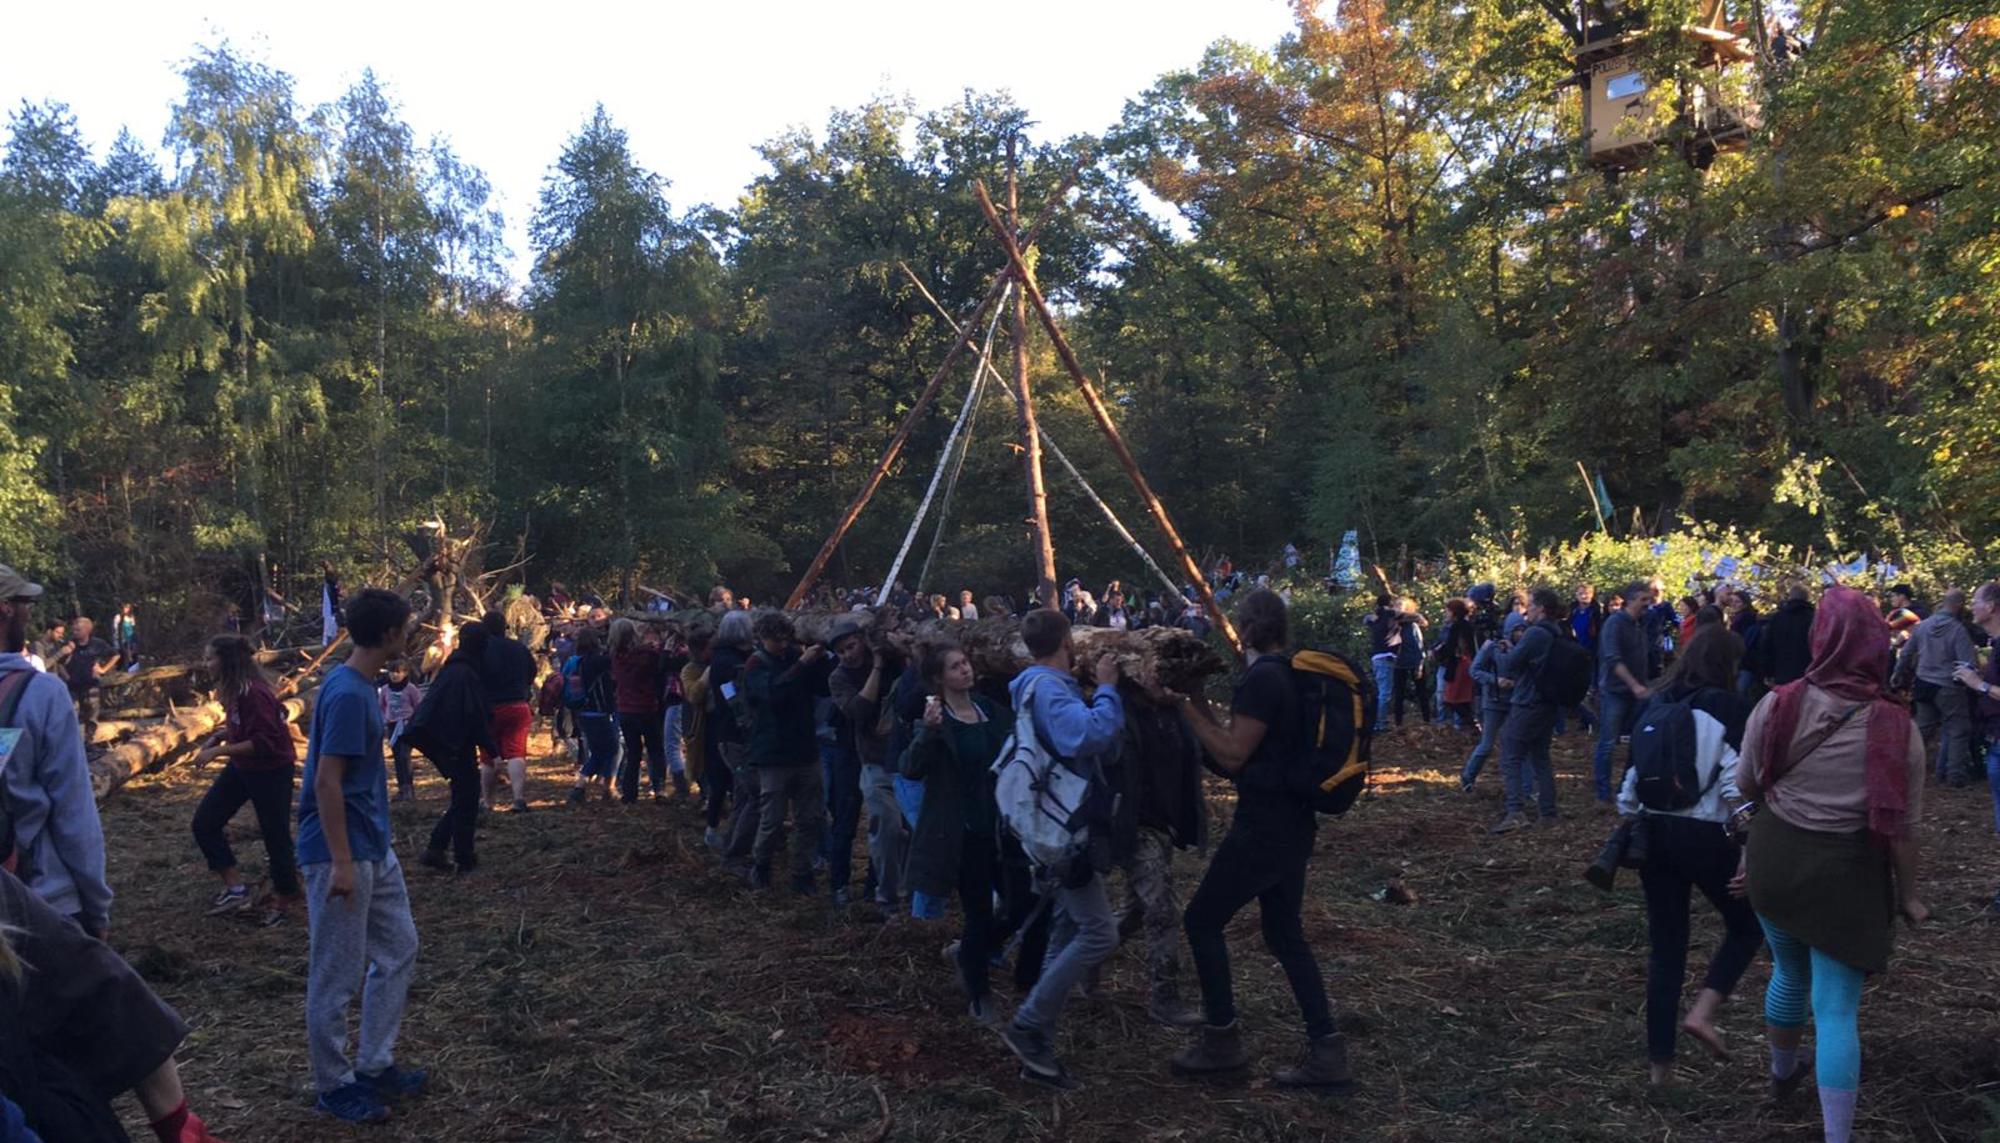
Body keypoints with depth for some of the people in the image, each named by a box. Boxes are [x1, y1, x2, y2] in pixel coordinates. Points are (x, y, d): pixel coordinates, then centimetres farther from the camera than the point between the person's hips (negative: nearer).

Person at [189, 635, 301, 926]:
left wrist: (218, 752, -25)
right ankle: (235, 888, 11)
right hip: (242, 767, 9)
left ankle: (284, 899, 21)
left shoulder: (254, 693, -26)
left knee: (275, 834, 3)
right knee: (204, 823, 5)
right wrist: (216, 739, 1)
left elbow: (264, 742, -28)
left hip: (271, 771, -9)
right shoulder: (234, 691, 3)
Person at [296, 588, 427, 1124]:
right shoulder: (346, 694, -20)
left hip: (375, 849, 10)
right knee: (336, 975, 4)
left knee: (398, 950, 15)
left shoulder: (360, 686, 8)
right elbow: (326, 783, -22)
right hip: (343, 853, -10)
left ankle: (374, 1066, 26)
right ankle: (334, 1085, 18)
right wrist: (341, 862, -20)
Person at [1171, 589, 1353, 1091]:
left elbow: (1233, 755, -18)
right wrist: (1208, 711, 13)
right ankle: (1326, 1053, 14)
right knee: (1284, 932, 15)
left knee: (1203, 919, 4)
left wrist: (1194, 709, -11)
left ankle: (1222, 1040, 13)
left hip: (1264, 824, -9)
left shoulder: (1261, 679, -18)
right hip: (1293, 822, 9)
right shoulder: (1292, 675, 11)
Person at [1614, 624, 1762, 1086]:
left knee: (1665, 945, 12)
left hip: (1654, 832, 5)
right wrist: (1747, 851, -12)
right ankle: (1702, 1012, 0)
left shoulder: (1652, 705, 8)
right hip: (1705, 835, -5)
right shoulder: (1730, 708, -7)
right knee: (1747, 925, 18)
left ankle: (1659, 1063, 15)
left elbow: (1631, 778, 10)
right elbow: (1736, 786, -14)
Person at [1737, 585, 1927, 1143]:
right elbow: (1902, 828, -8)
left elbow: (1746, 785, 5)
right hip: (1848, 873, -3)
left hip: (1776, 861, 3)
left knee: (1789, 973, 26)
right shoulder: (1897, 728, -12)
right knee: (1836, 1008, 2)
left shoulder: (1778, 706, -9)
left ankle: (1783, 1074, 50)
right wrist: (1908, 895, 7)